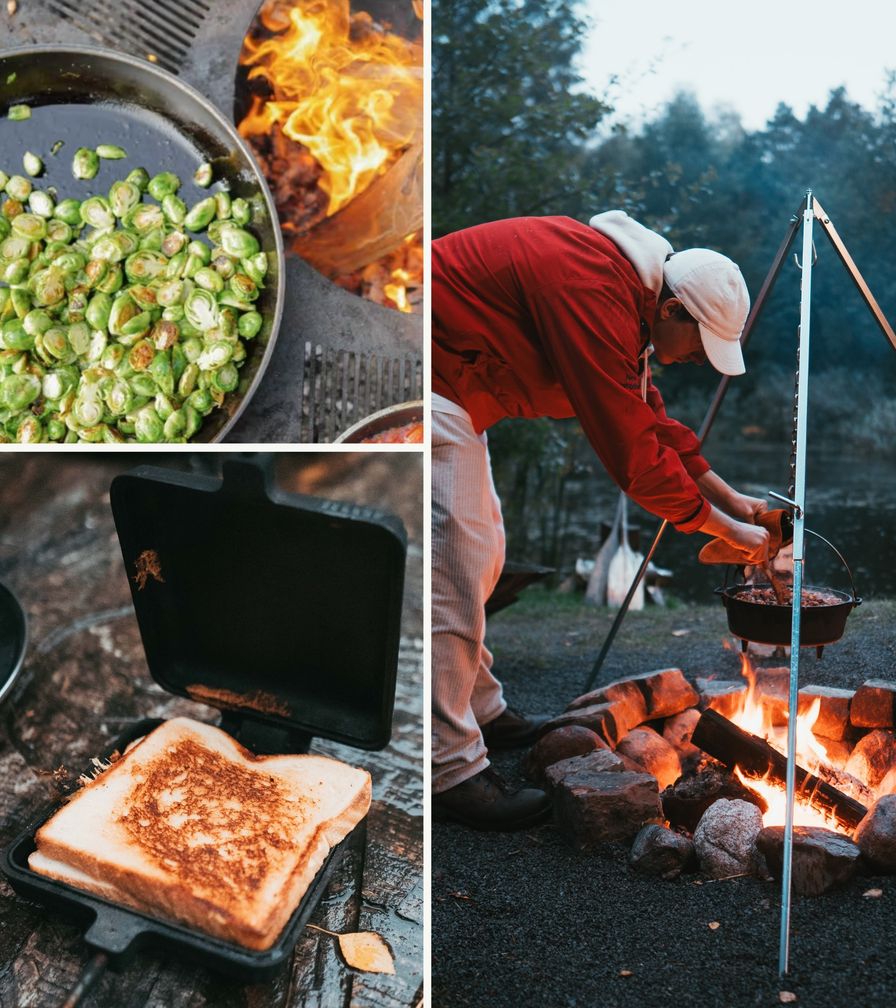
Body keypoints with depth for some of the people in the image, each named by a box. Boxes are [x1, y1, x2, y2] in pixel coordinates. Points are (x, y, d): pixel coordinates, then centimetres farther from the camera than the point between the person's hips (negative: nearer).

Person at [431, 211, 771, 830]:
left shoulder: (622, 289, 8)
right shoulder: (594, 298, -25)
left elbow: (650, 417, 18)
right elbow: (632, 454, -22)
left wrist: (730, 497, 17)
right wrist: (727, 530, -10)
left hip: (452, 391, 11)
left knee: (482, 552, 16)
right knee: (454, 567, -12)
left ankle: (481, 711, 29)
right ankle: (451, 772, -5)